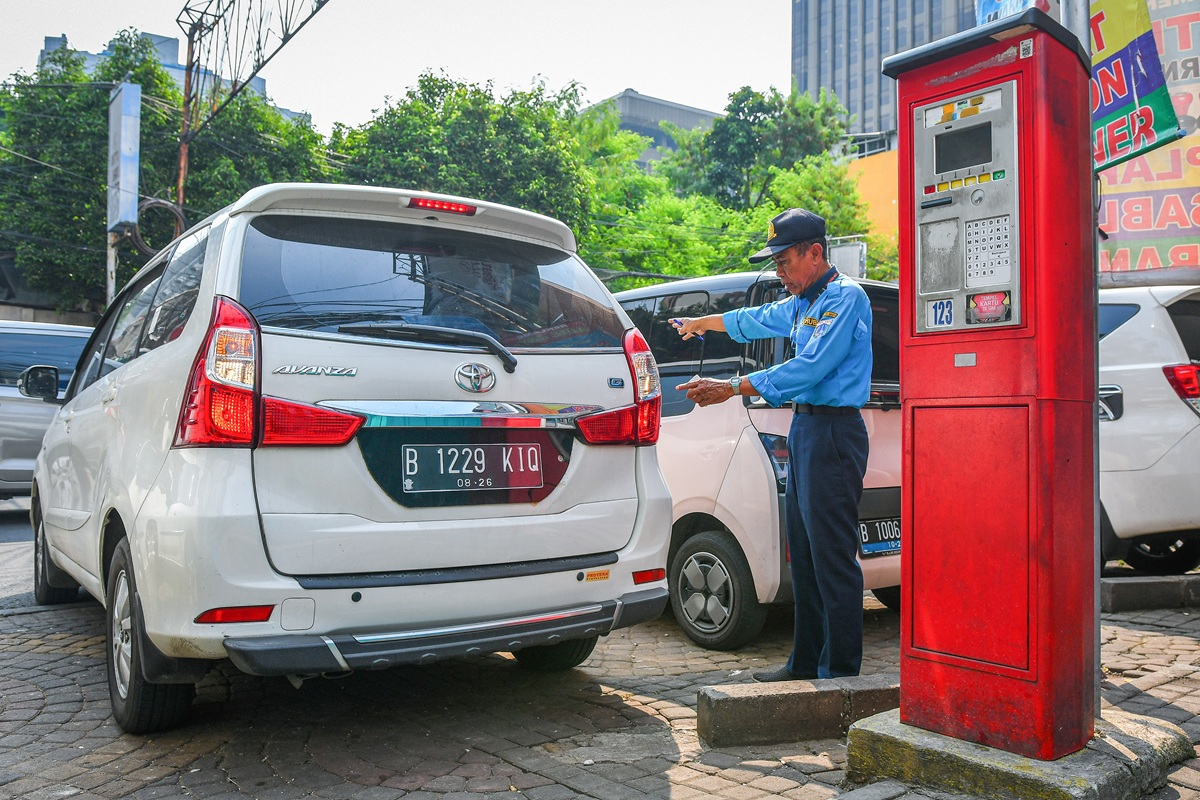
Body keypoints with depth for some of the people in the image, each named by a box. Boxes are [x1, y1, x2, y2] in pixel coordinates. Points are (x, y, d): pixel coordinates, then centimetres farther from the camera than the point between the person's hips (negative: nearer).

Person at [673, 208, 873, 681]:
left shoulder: (845, 297, -10)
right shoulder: (801, 303, 19)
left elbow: (811, 367, -21)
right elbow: (755, 320, 39)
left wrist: (731, 389, -23)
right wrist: (701, 322, 53)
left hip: (833, 433, -10)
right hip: (804, 428, 10)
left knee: (833, 561, -7)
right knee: (805, 557, 12)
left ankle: (841, 673, 1)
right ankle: (806, 663, 21)